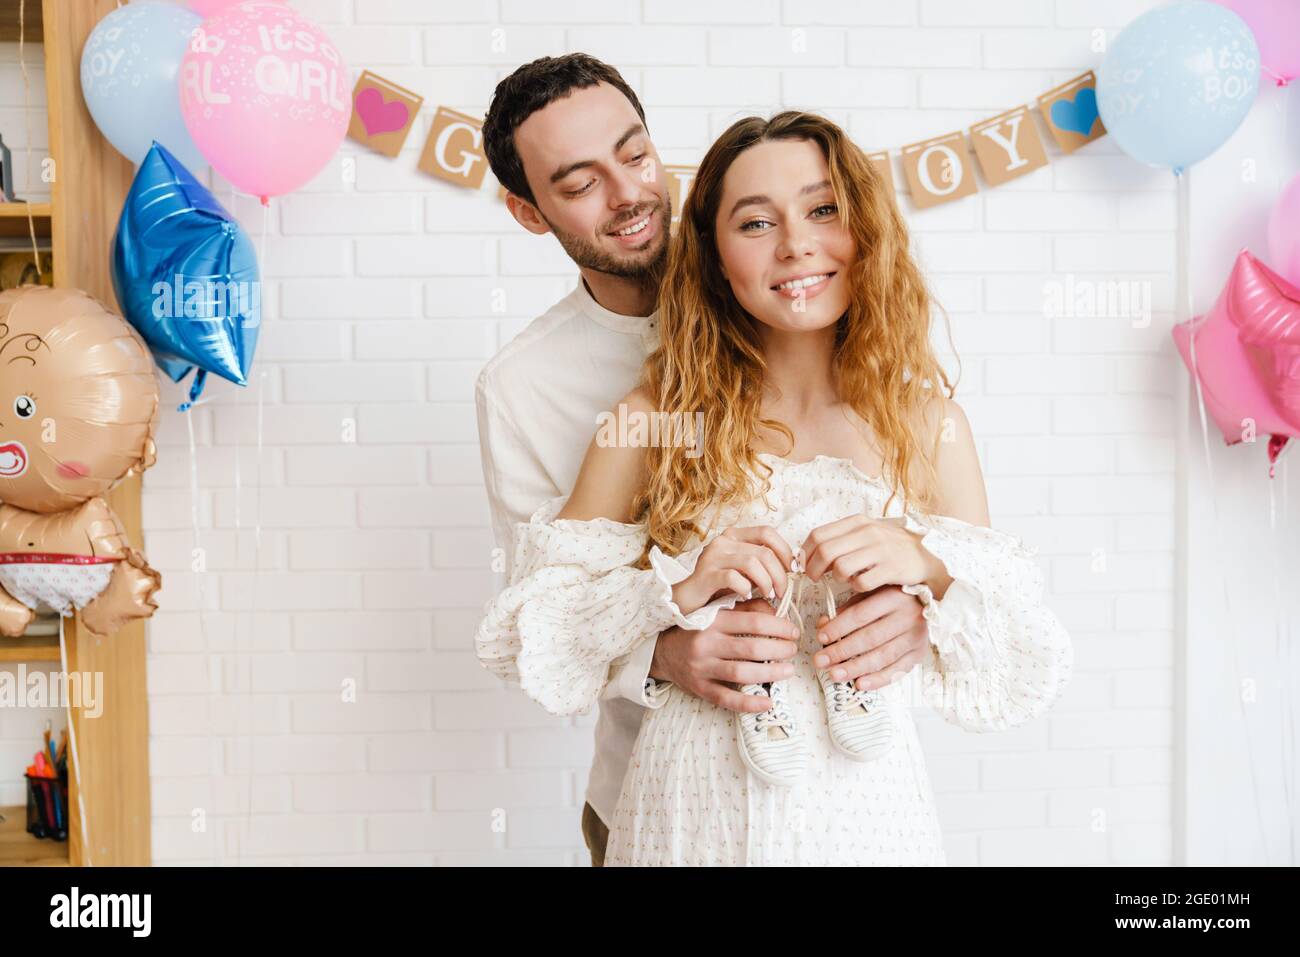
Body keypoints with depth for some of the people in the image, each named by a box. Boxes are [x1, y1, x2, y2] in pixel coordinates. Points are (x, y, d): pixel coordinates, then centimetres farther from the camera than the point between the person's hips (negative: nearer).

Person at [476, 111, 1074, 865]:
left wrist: (928, 570, -18)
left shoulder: (927, 420, -3)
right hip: (695, 808, -1)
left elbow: (1013, 667, 0)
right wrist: (678, 589, -21)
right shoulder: (659, 415, -6)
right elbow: (543, 620, -6)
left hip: (866, 803, 1)